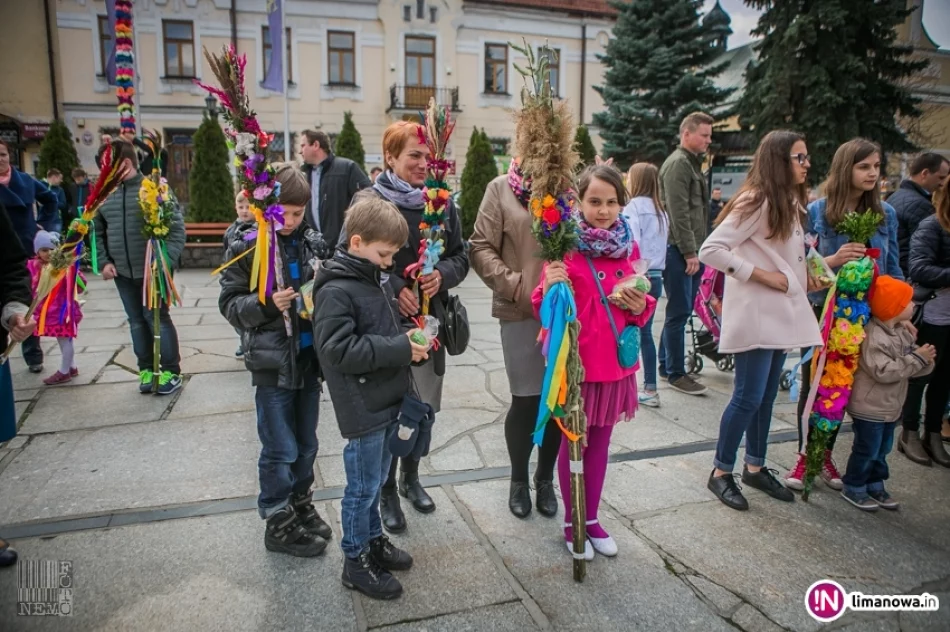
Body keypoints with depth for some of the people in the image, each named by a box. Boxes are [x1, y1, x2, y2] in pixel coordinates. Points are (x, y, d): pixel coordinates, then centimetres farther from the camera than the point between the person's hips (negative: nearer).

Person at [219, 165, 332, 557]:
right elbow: (230, 305, -5)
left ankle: (300, 506, 37)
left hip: (309, 356, 4)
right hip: (273, 361, -4)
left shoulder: (313, 245, 2)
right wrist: (267, 304, -22)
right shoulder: (246, 249, -7)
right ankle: (278, 523, 22)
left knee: (306, 445, 17)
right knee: (280, 450, 5)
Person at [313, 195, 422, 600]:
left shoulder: (376, 280, 9)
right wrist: (401, 349, -22)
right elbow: (340, 351, -24)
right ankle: (355, 562, 23)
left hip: (387, 400, 8)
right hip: (363, 408, -8)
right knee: (363, 486, 6)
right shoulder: (336, 290, -18)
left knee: (376, 479, 22)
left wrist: (409, 340, 1)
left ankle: (373, 540, 39)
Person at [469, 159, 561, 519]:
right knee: (526, 399, 6)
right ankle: (519, 480, 30)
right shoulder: (501, 189, 1)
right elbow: (481, 249, -4)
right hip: (521, 313, -2)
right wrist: (515, 286, -14)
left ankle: (545, 479, 32)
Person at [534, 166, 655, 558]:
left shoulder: (629, 247, 4)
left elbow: (641, 308, 14)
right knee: (573, 443, 11)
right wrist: (550, 288, -31)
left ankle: (592, 518, 35)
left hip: (616, 361, 5)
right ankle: (572, 523, 29)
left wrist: (641, 307, -8)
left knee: (600, 442, 17)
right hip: (575, 362, -5)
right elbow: (545, 310, -11)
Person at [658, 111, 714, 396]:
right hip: (680, 251, -10)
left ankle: (666, 363, 23)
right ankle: (676, 373, 3)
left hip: (692, 250, 10)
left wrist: (697, 250, 18)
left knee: (680, 311, 13)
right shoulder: (678, 164, -10)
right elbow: (679, 214, -18)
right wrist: (689, 252, -19)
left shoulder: (692, 163, 21)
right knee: (679, 313, -5)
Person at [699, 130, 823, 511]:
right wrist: (760, 275, -19)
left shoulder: (791, 203, 14)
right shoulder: (755, 201, -14)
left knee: (767, 396, 15)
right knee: (748, 397, -5)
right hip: (756, 314, -9)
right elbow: (710, 250, -21)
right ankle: (721, 472, 11)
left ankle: (755, 467, 28)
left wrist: (804, 276, 6)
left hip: (781, 312, 9)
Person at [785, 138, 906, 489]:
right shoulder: (817, 211, -6)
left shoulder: (886, 214, 2)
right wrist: (833, 259, -23)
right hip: (822, 310, -2)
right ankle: (804, 456, 19)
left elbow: (893, 269, 8)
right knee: (813, 385, 5)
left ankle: (825, 455, 27)